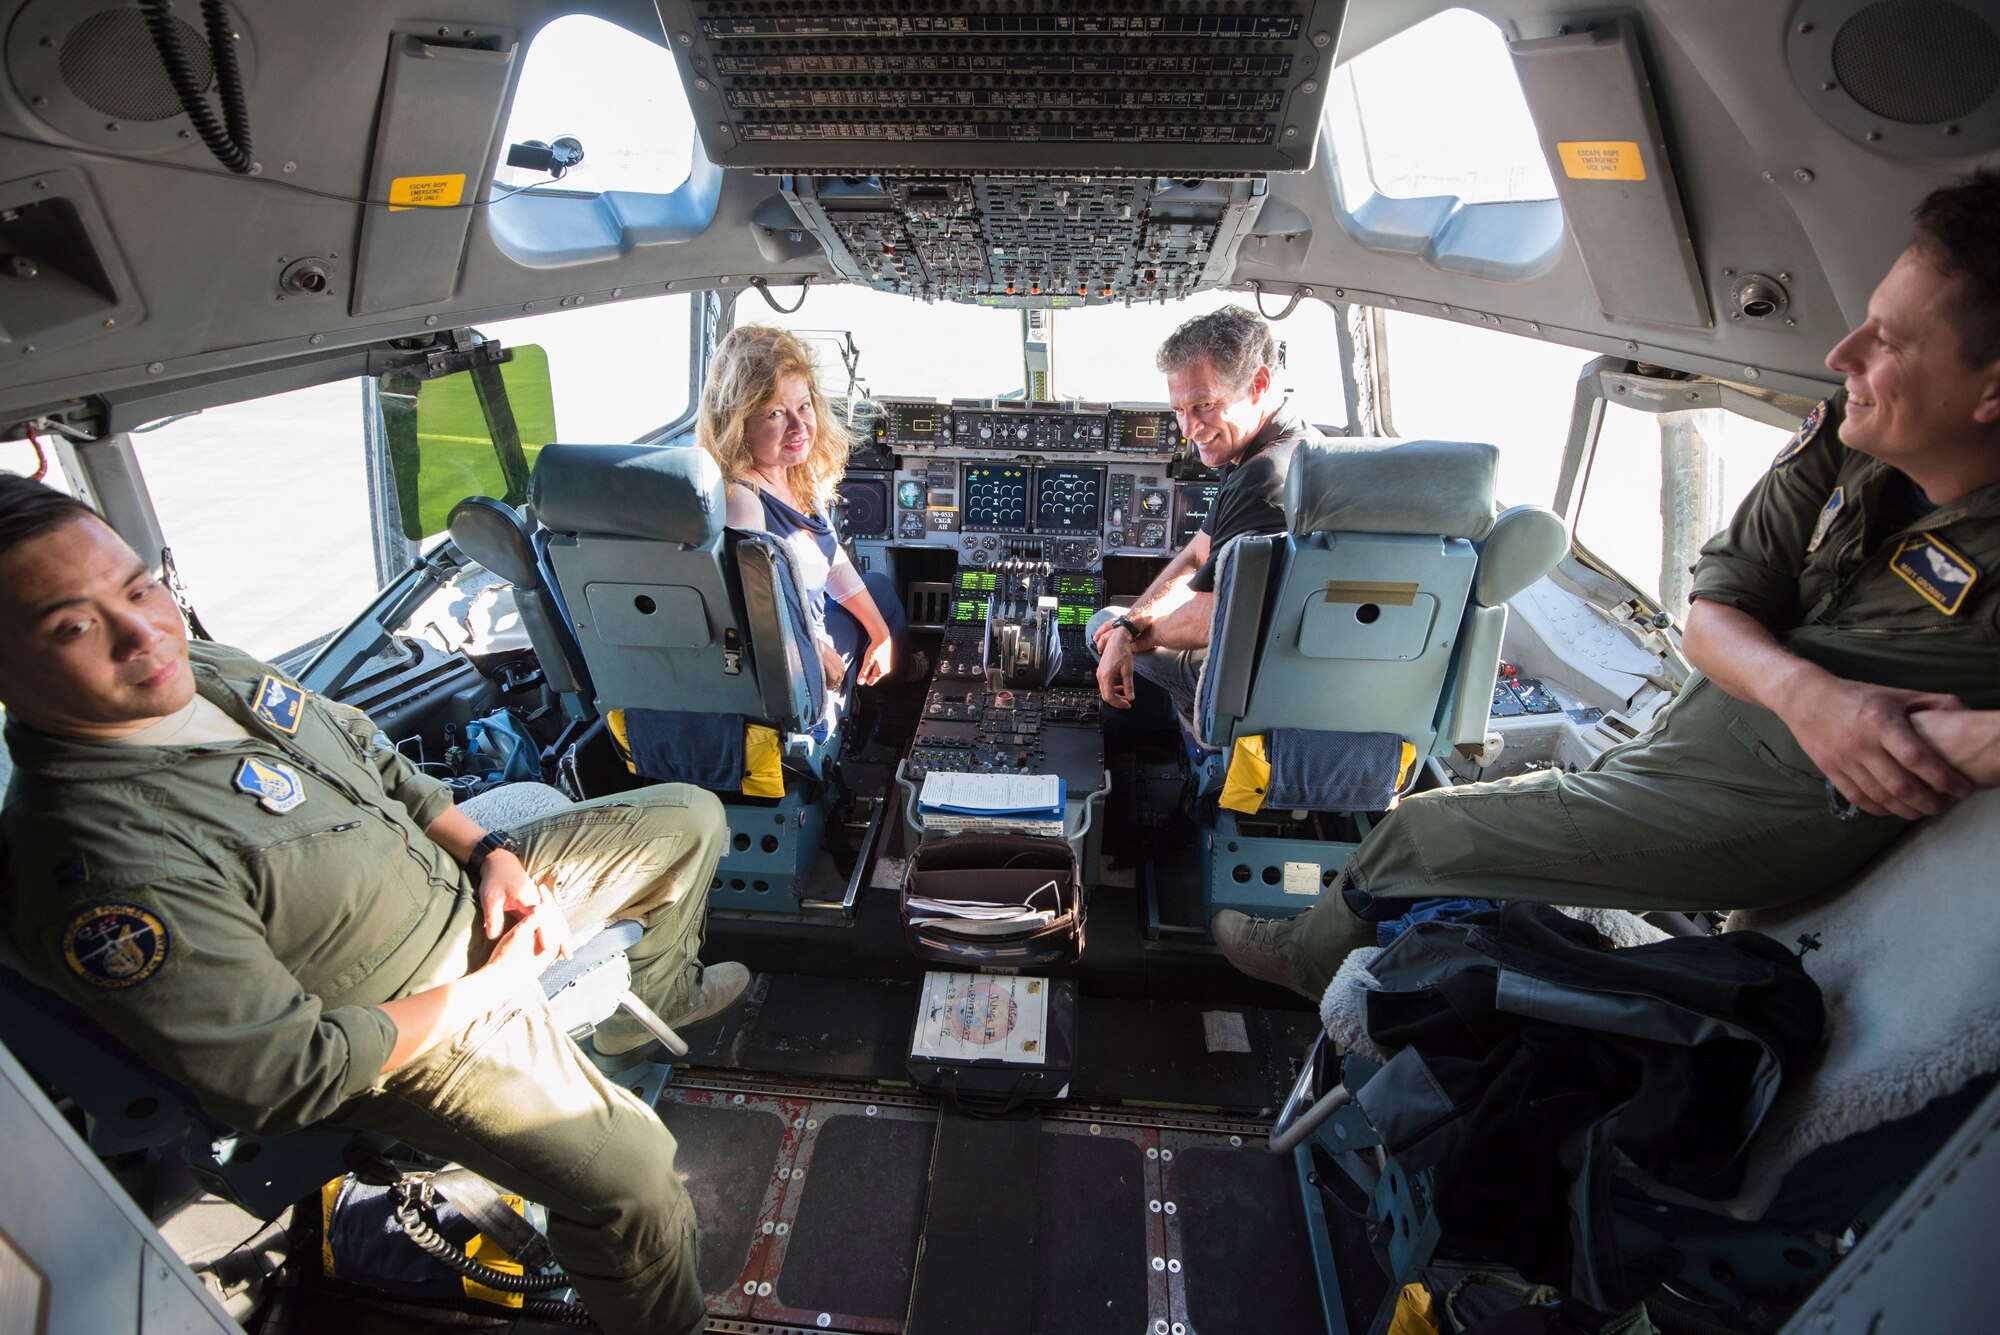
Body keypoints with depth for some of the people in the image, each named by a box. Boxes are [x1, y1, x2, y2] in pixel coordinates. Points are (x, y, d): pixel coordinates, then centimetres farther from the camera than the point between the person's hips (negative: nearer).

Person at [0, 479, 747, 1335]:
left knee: (690, 818, 13)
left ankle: (657, 994, 37)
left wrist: (493, 854, -2)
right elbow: (285, 1079, -27)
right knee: (629, 1178, -23)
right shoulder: (99, 868, -30)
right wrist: (488, 987, -17)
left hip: (467, 882, 8)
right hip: (420, 1024, -8)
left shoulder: (207, 671, -5)